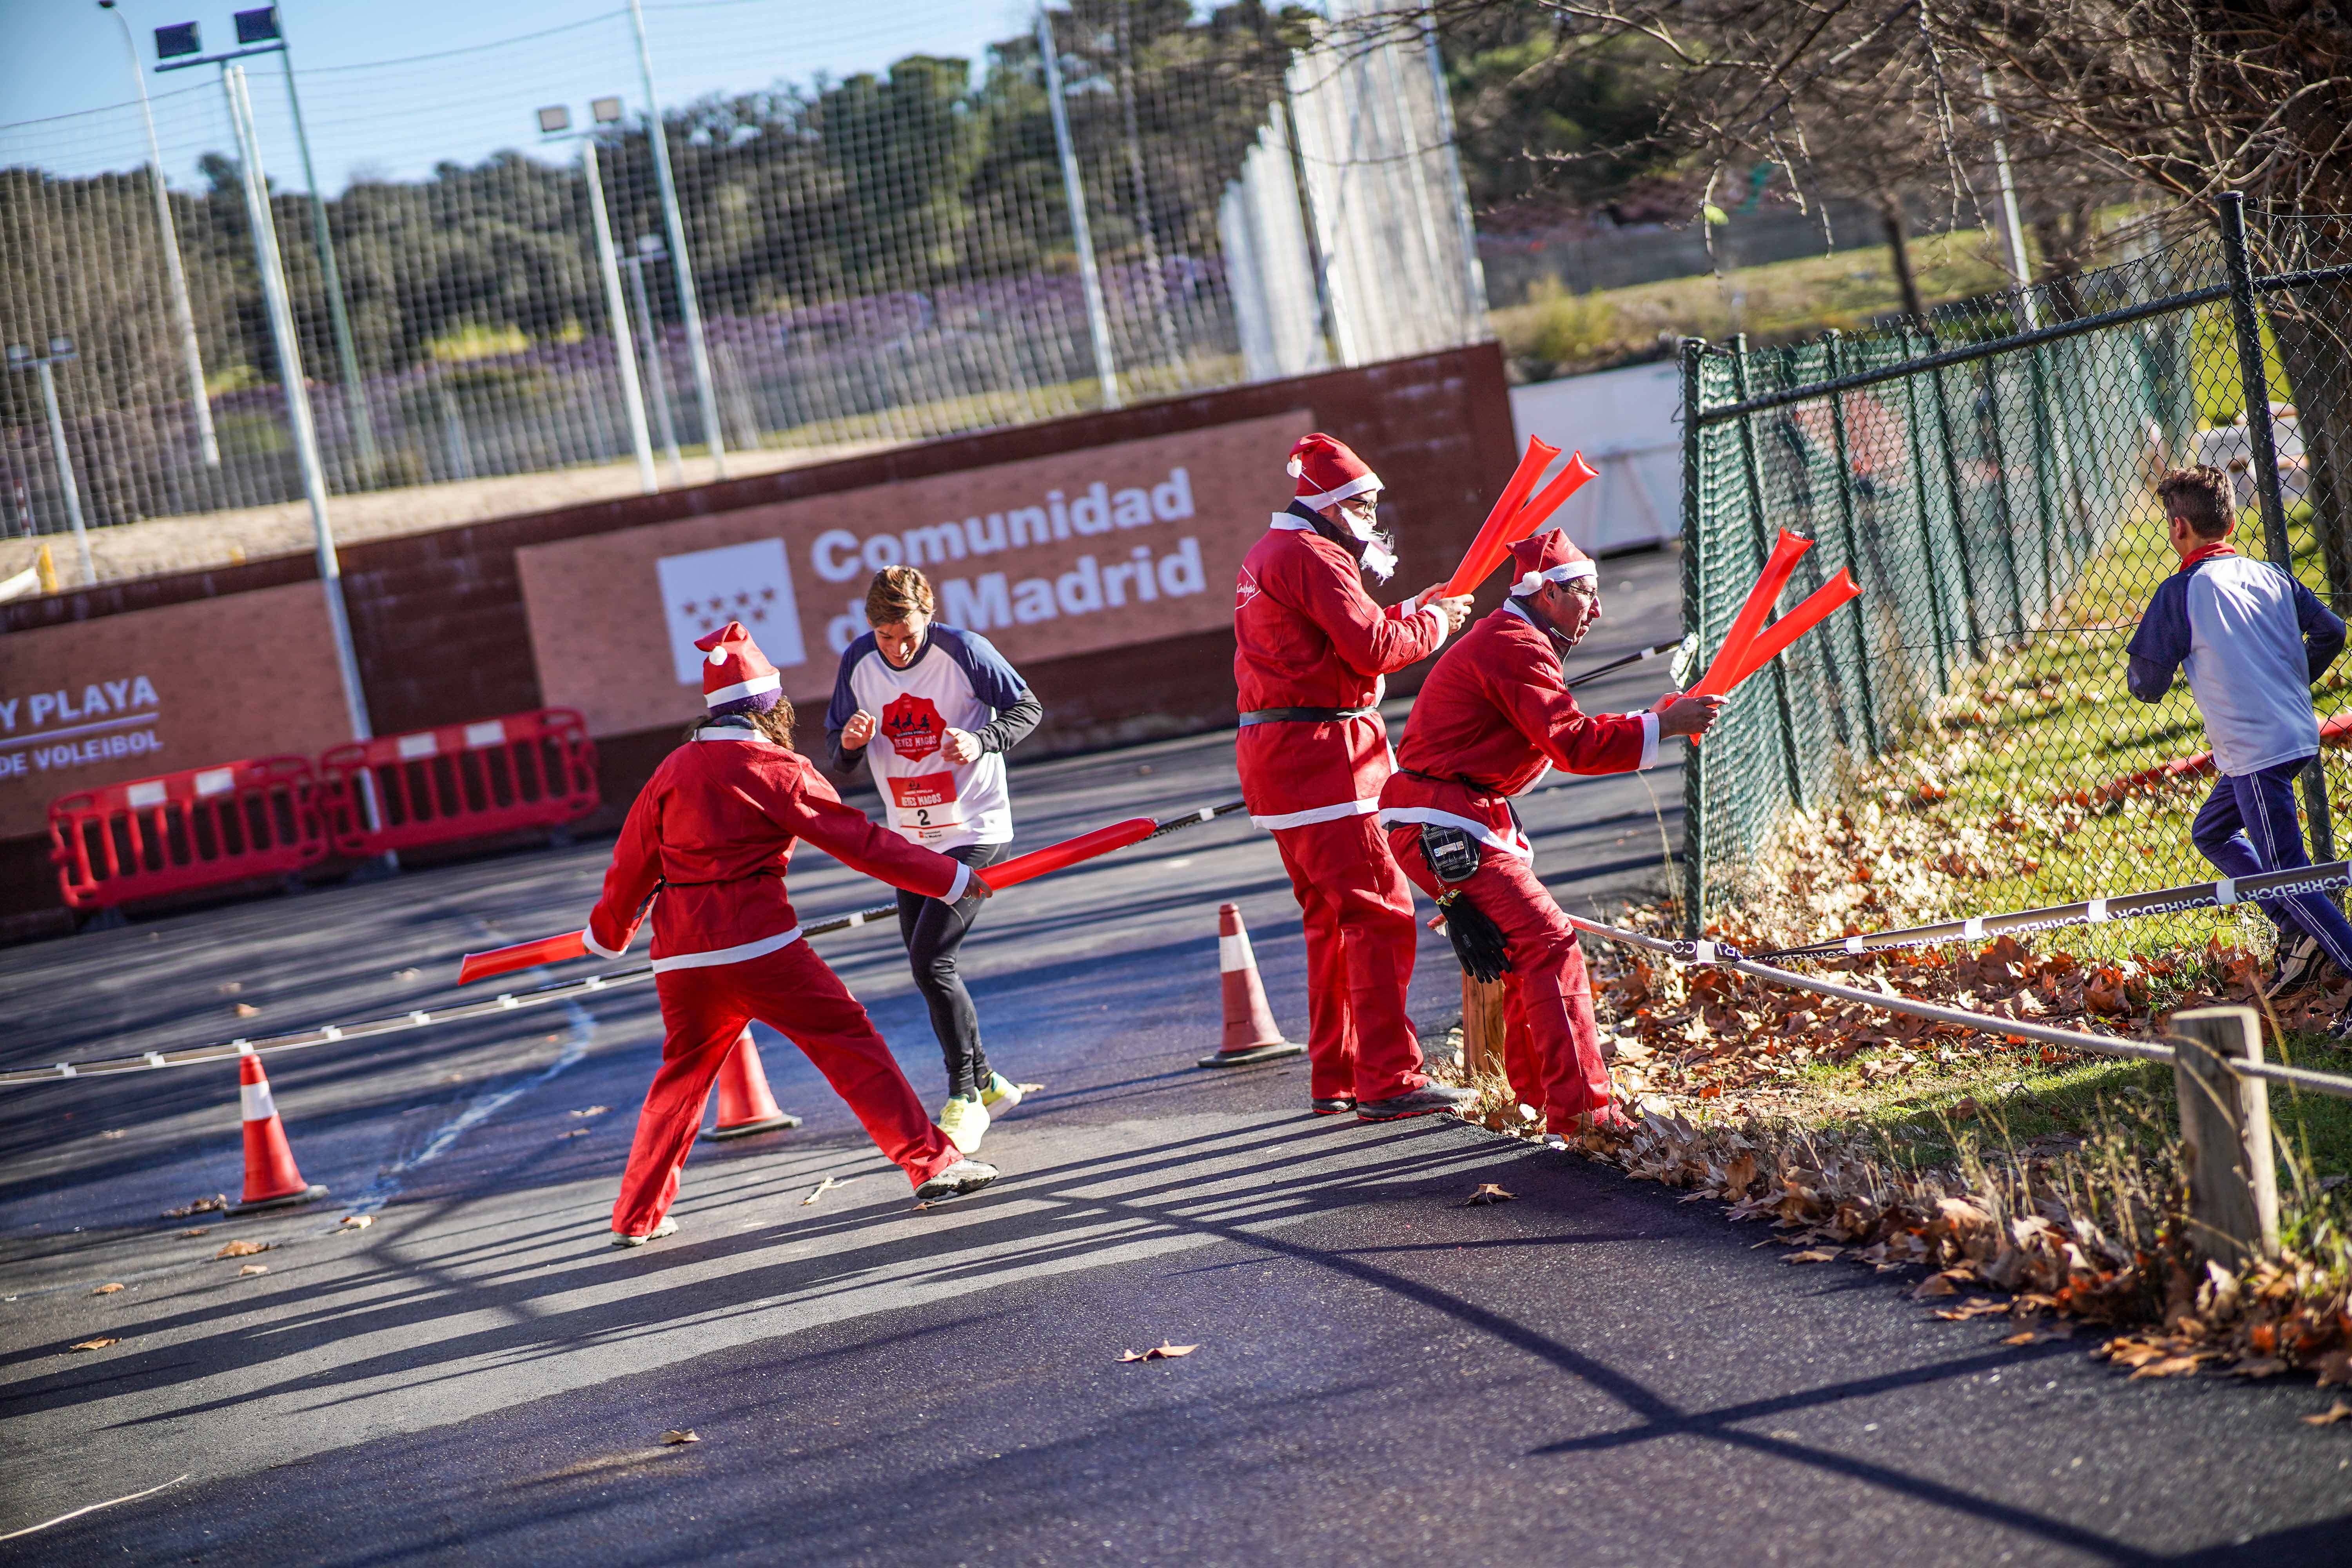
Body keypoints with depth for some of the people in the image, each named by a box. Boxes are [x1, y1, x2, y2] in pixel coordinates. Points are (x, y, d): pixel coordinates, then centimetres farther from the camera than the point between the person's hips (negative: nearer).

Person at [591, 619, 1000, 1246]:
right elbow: (858, 841, -3)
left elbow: (632, 862, 20)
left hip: (681, 957, 6)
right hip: (757, 946, -6)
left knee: (682, 1076, 20)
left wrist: (609, 932, 38)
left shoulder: (672, 771, 12)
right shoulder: (775, 768, -4)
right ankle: (932, 1163, -3)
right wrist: (949, 877, 4)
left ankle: (636, 1217, 23)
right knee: (850, 1042, 1)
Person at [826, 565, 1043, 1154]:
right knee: (927, 968, 11)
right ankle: (987, 1083, 30)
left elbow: (1027, 709, -5)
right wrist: (849, 743, -18)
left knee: (932, 960, -15)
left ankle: (965, 1097, -1)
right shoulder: (859, 663, -3)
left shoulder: (962, 651, -16)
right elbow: (839, 757, 6)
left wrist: (982, 740, -23)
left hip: (975, 832, -6)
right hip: (910, 838, 6)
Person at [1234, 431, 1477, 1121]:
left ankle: (1333, 1078, 19)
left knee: (1332, 916, 16)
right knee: (1379, 911, -11)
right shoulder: (1315, 558, -12)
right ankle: (1388, 1081, -15)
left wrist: (1409, 612, 14)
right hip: (1319, 753, -11)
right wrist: (1433, 625, -2)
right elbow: (1372, 650, -18)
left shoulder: (1264, 557, 21)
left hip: (1270, 753, 11)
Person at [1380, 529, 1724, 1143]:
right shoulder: (1517, 647, -14)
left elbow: (1560, 737, 20)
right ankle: (1582, 1114, -19)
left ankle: (1538, 1096, 28)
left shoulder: (1505, 641, 22)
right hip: (1443, 829, -11)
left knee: (1526, 947, 19)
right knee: (1549, 943, -15)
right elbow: (1574, 745, -22)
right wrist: (1662, 727, -18)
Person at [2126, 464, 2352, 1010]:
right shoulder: (2271, 576, 8)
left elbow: (2145, 683, -8)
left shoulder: (2181, 592, -9)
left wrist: (2145, 678, 17)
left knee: (2287, 873, -3)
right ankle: (2299, 934, 16)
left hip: (2254, 751, -8)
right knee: (2211, 832, 24)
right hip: (2296, 734, 8)